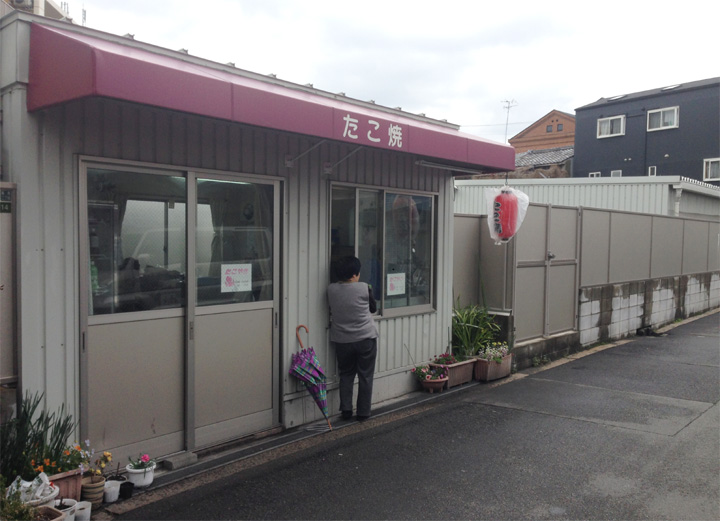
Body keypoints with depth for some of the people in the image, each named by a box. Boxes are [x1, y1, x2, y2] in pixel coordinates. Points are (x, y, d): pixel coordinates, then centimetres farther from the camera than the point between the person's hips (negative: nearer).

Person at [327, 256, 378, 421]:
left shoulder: (331, 290, -6)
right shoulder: (364, 288, -12)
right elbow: (373, 308, 4)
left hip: (342, 340, 2)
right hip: (366, 339, -2)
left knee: (346, 375, 17)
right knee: (365, 376, 9)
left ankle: (346, 410, 13)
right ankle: (363, 413, 14)